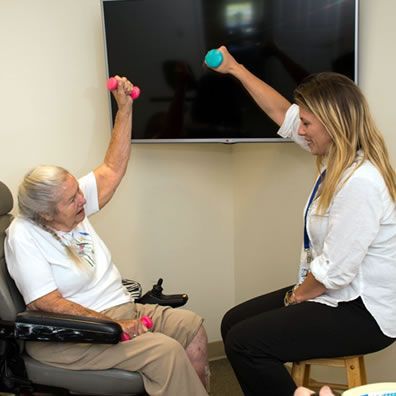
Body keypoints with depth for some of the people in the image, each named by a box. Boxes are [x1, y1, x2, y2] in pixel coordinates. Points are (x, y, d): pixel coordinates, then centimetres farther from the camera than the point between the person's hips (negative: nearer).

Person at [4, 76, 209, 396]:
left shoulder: (74, 204, 4)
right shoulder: (24, 236, -16)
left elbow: (113, 169, 12)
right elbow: (49, 304, -21)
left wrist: (125, 108, 8)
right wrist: (113, 326, -23)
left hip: (121, 308, 8)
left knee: (192, 326, -8)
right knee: (166, 350, -26)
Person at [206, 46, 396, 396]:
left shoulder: (360, 182, -27)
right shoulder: (339, 155, 2)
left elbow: (334, 271, -26)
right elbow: (282, 113, 12)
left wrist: (297, 294, -6)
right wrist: (234, 68, 17)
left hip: (362, 312, -9)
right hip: (335, 295, 10)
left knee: (243, 341, -17)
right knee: (234, 322, 8)